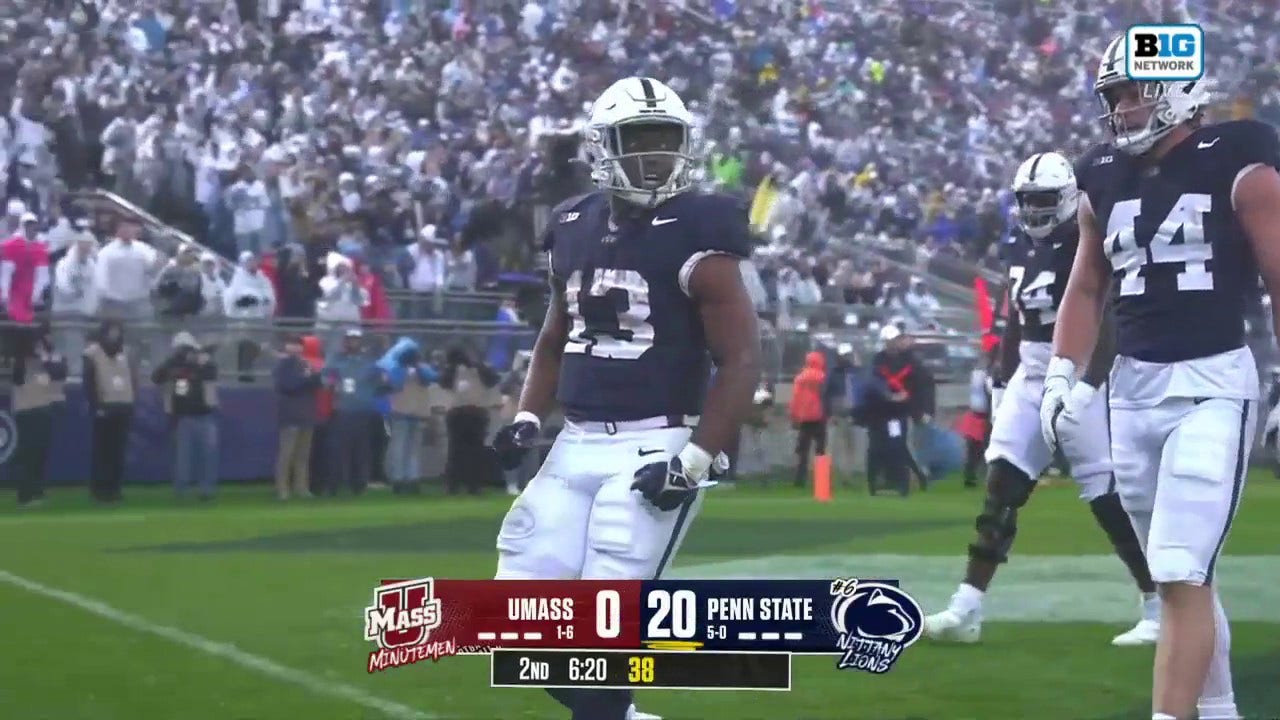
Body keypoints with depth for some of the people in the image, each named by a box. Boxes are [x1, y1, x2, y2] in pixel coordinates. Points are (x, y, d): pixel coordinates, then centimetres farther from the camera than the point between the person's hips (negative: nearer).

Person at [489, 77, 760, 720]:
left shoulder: (694, 238, -8)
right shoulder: (575, 230, 11)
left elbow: (741, 362, -10)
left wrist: (694, 462, -17)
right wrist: (527, 419, 9)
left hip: (653, 449, -7)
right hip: (576, 447, 7)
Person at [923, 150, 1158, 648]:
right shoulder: (1020, 249, 11)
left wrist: (1088, 387, -24)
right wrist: (1002, 383, 19)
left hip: (1079, 379, -7)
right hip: (1029, 378, 7)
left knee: (1109, 496, -4)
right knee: (1000, 486, -1)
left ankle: (1160, 609, 8)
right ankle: (966, 609, -2)